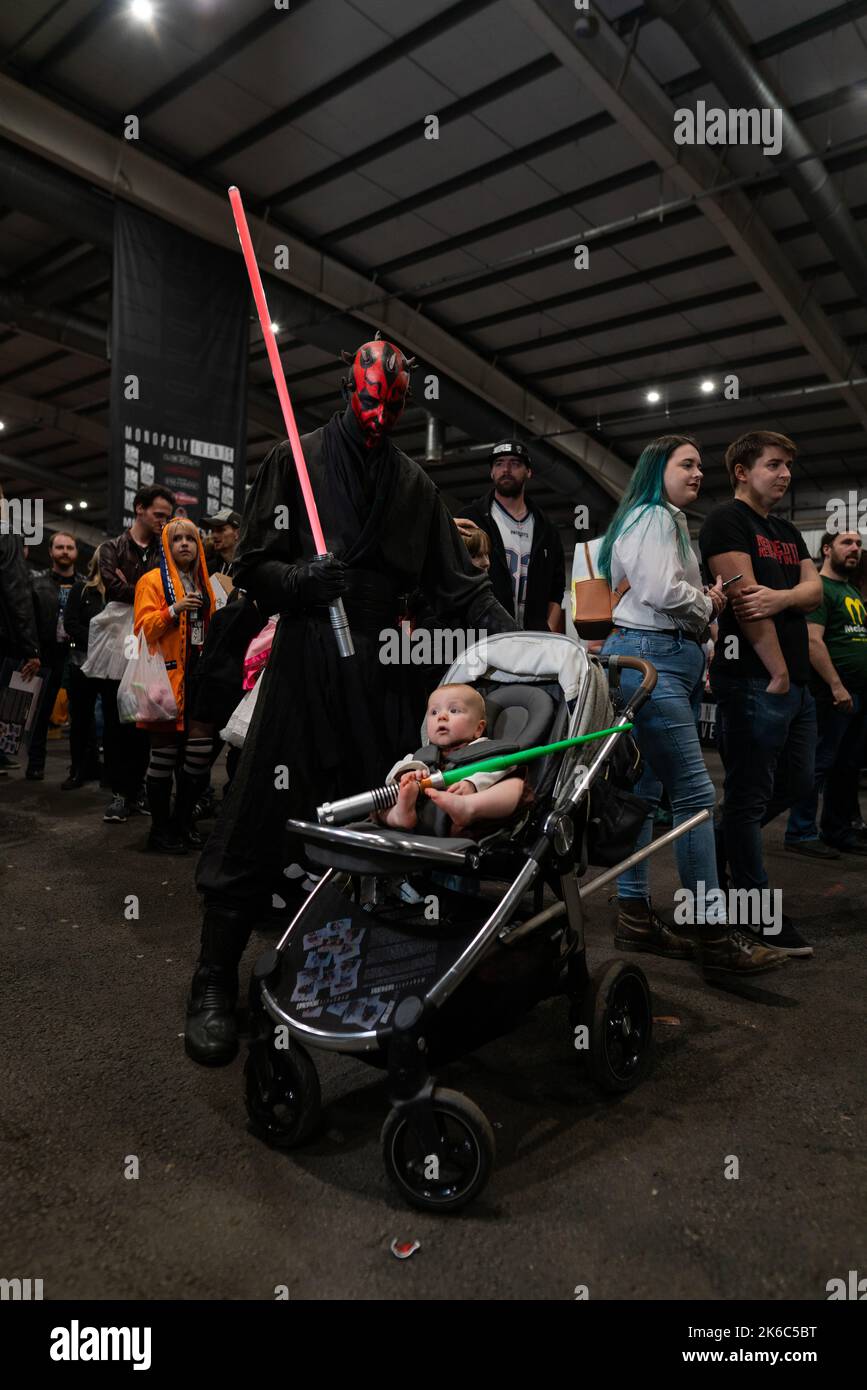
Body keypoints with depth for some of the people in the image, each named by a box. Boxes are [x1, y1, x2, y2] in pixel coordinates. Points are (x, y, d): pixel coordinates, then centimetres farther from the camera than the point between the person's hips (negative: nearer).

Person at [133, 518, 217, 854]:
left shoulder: (203, 583, 19)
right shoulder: (153, 581, 1)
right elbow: (143, 627, -8)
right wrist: (174, 610, -21)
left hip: (197, 675, 6)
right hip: (167, 675, -5)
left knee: (200, 749, 1)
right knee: (164, 752, -4)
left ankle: (183, 822, 15)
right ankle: (160, 828, 7)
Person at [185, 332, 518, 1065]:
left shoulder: (414, 484, 15)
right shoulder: (295, 461, 6)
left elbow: (459, 583, 11)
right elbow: (253, 564, 2)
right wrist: (297, 579, -19)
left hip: (382, 667, 4)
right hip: (306, 658, -3)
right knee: (266, 816, -4)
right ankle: (215, 982, 10)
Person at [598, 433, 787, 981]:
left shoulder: (669, 522, 27)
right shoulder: (652, 516, -6)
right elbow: (662, 592, -19)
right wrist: (708, 605, -1)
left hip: (673, 658, 11)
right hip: (649, 657, -11)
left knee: (645, 789, 8)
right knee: (695, 793, -13)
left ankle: (635, 917, 14)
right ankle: (717, 935, -9)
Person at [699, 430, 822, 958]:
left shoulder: (788, 532, 22)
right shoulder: (728, 520, -5)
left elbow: (815, 590, 9)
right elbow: (744, 597, -15)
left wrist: (781, 597, -15)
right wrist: (777, 673, -15)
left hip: (796, 681, 9)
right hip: (754, 680, -9)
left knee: (797, 785, 16)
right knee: (750, 796, -2)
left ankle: (722, 844, 33)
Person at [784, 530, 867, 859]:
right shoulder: (819, 588, -8)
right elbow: (813, 640, -18)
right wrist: (836, 685, -21)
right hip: (833, 693, -9)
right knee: (820, 764, -6)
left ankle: (839, 832, 21)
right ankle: (801, 834, 1)